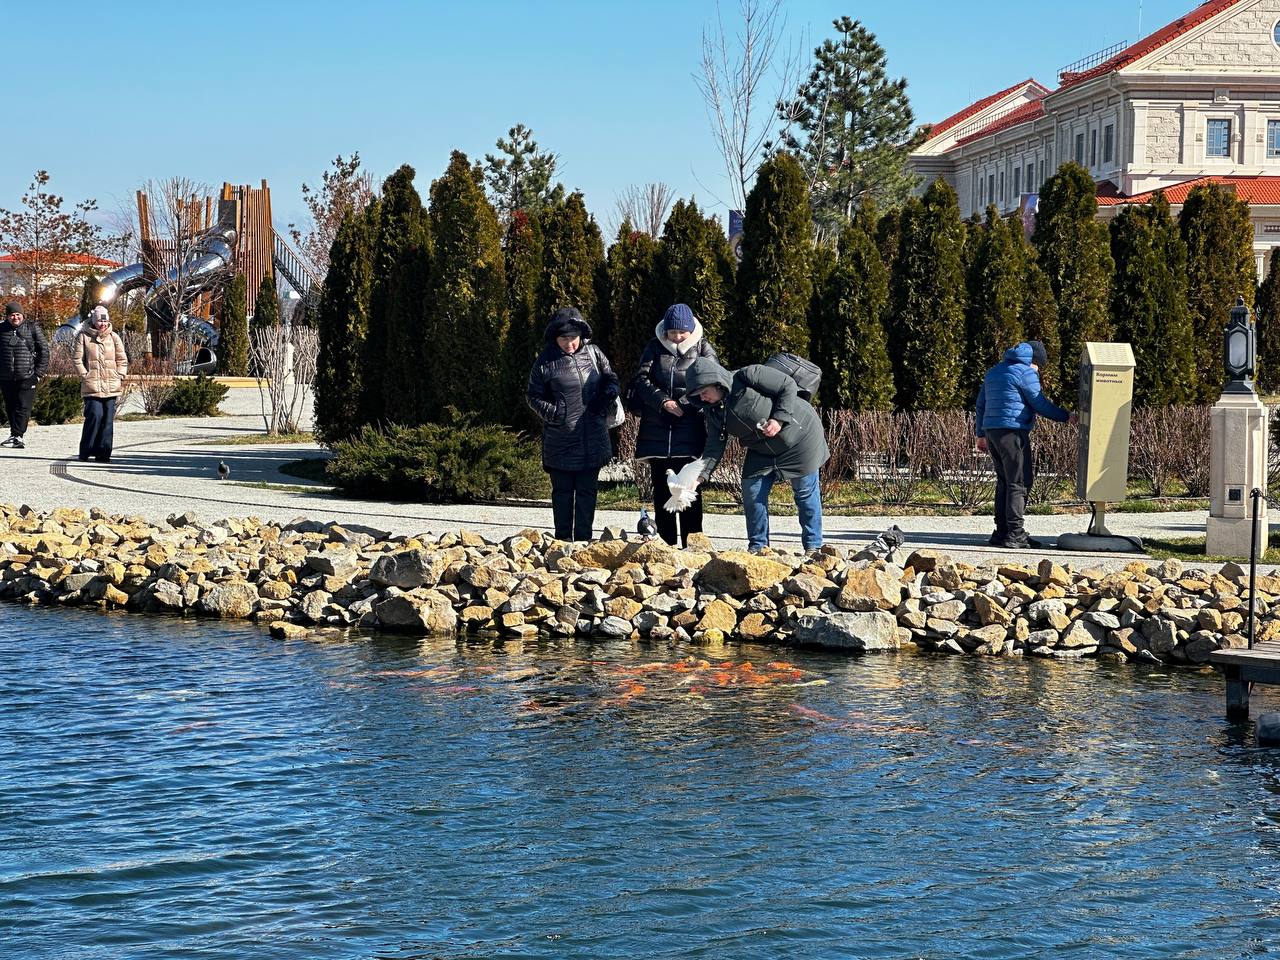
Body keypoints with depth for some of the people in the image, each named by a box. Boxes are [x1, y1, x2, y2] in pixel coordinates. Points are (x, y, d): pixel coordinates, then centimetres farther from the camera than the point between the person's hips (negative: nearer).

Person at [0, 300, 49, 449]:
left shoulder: (32, 328, 1)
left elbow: (44, 350, 3)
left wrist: (39, 372, -3)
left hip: (27, 377, -3)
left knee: (23, 408, -9)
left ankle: (18, 435, -9)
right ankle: (16, 435, 20)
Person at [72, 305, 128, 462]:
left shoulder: (114, 337, 10)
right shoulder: (84, 337, 2)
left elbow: (122, 359, 14)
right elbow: (77, 358, 3)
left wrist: (120, 377, 4)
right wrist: (85, 376, -5)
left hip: (111, 386, 3)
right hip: (92, 386, -3)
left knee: (108, 419, 1)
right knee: (95, 415, -13)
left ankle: (103, 452, 8)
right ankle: (86, 451, -1)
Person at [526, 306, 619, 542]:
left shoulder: (593, 353, 4)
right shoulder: (546, 361, -3)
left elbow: (611, 380, 16)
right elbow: (533, 396, 4)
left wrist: (605, 404, -1)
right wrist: (551, 412, -11)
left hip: (592, 439, 2)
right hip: (560, 440, -2)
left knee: (587, 490, 6)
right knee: (562, 490, 4)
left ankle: (584, 538, 11)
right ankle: (563, 539, 9)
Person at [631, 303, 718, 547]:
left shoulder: (703, 350, 1)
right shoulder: (655, 347, 6)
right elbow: (641, 379, -1)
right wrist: (662, 401, -15)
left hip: (689, 433, -3)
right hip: (657, 432, 3)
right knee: (661, 489, 7)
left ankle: (691, 544, -2)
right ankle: (666, 544, 13)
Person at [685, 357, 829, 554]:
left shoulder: (749, 377, -25)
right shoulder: (712, 411, -4)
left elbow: (788, 386, -20)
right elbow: (714, 446, -7)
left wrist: (779, 420, -29)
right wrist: (702, 475, -22)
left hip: (799, 437, -7)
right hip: (761, 451, 7)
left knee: (805, 492, 0)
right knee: (752, 492, -1)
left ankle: (813, 547, 10)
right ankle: (757, 547, 11)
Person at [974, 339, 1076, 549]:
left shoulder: (994, 371, 20)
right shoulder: (1026, 372, -6)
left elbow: (981, 404, 23)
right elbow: (1040, 404, -7)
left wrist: (981, 434, 27)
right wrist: (1066, 417, 3)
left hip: (992, 430, 9)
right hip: (1013, 431, -9)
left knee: (1004, 481, 12)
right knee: (1019, 482, -6)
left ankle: (1001, 532, 10)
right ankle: (1015, 534, -11)